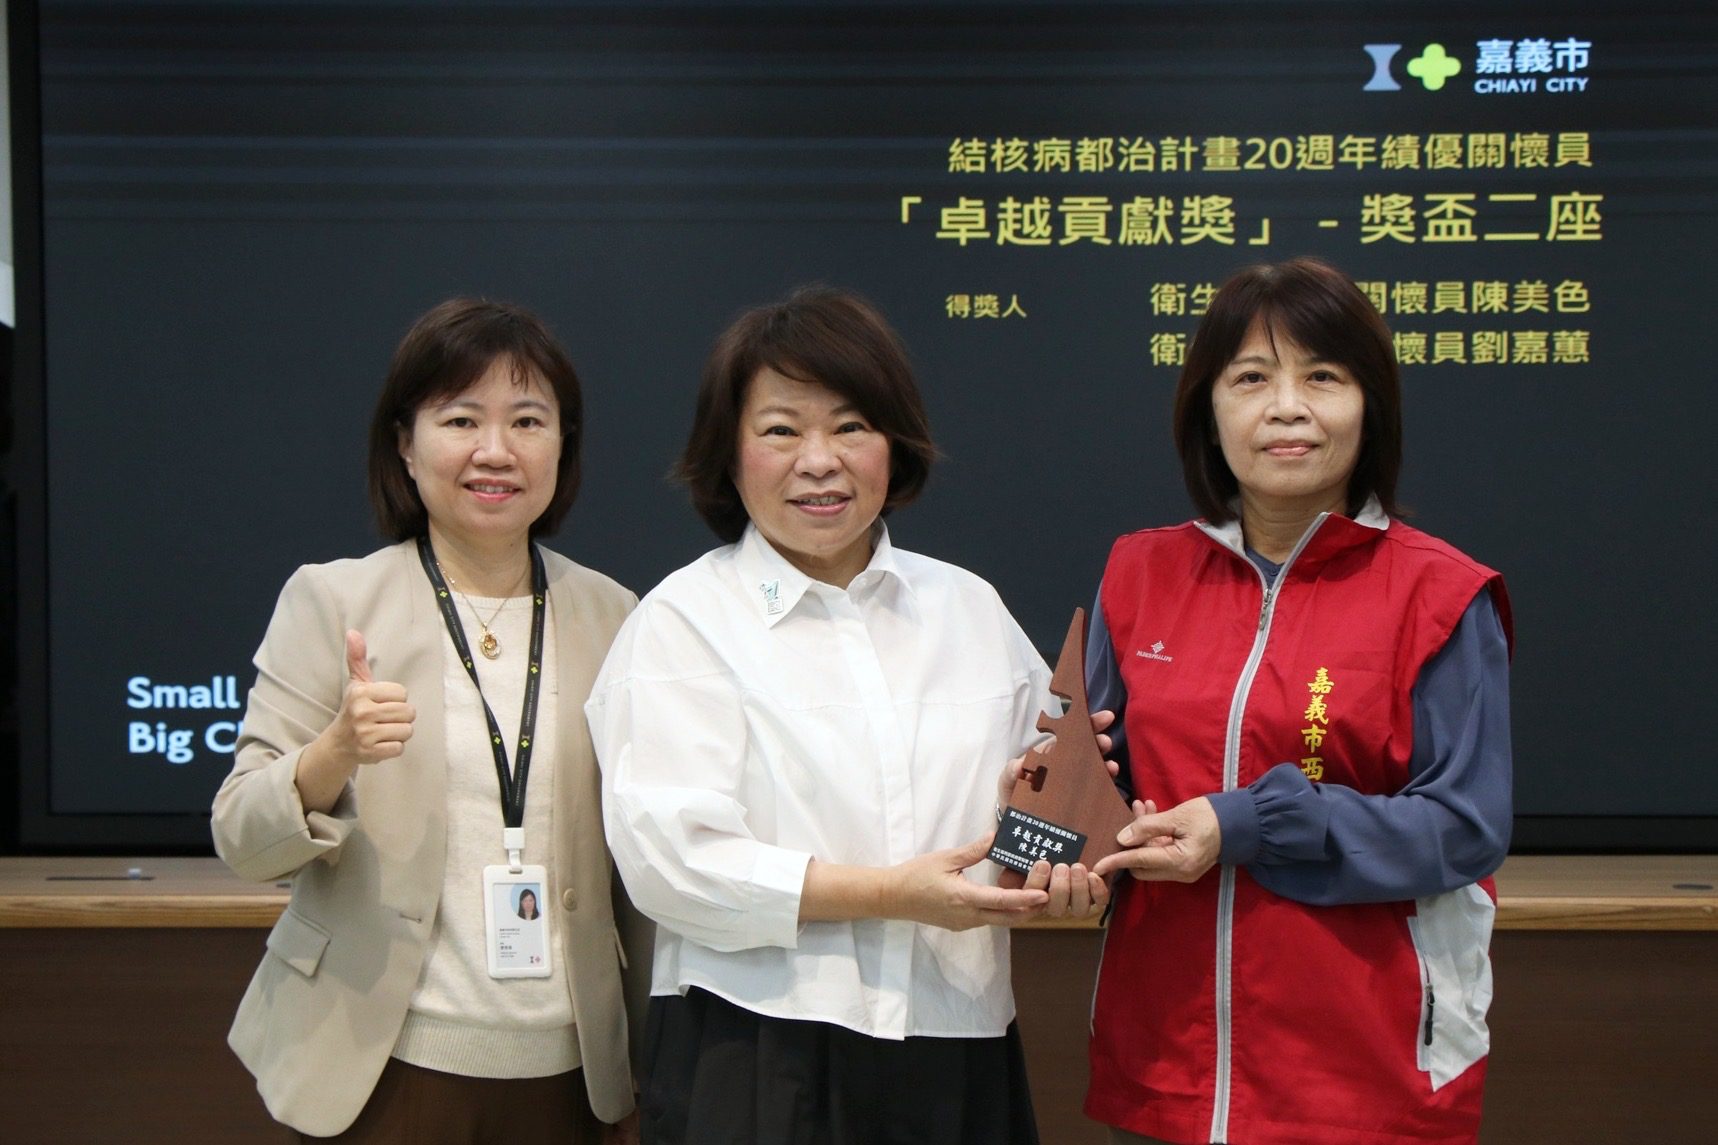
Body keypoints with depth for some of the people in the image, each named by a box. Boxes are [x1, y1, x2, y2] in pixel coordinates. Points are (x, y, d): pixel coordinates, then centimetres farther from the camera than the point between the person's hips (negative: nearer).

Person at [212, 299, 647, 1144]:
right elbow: (242, 842, -6)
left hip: (563, 1069, 2)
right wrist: (336, 753, -25)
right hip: (384, 1066, -2)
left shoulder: (610, 616, 5)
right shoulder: (330, 600, -3)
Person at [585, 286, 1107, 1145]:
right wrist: (891, 895, -17)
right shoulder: (682, 621, -1)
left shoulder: (970, 607, 13)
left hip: (957, 1050, 4)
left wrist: (1058, 870, -6)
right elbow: (670, 858, -12)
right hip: (757, 1058, -4)